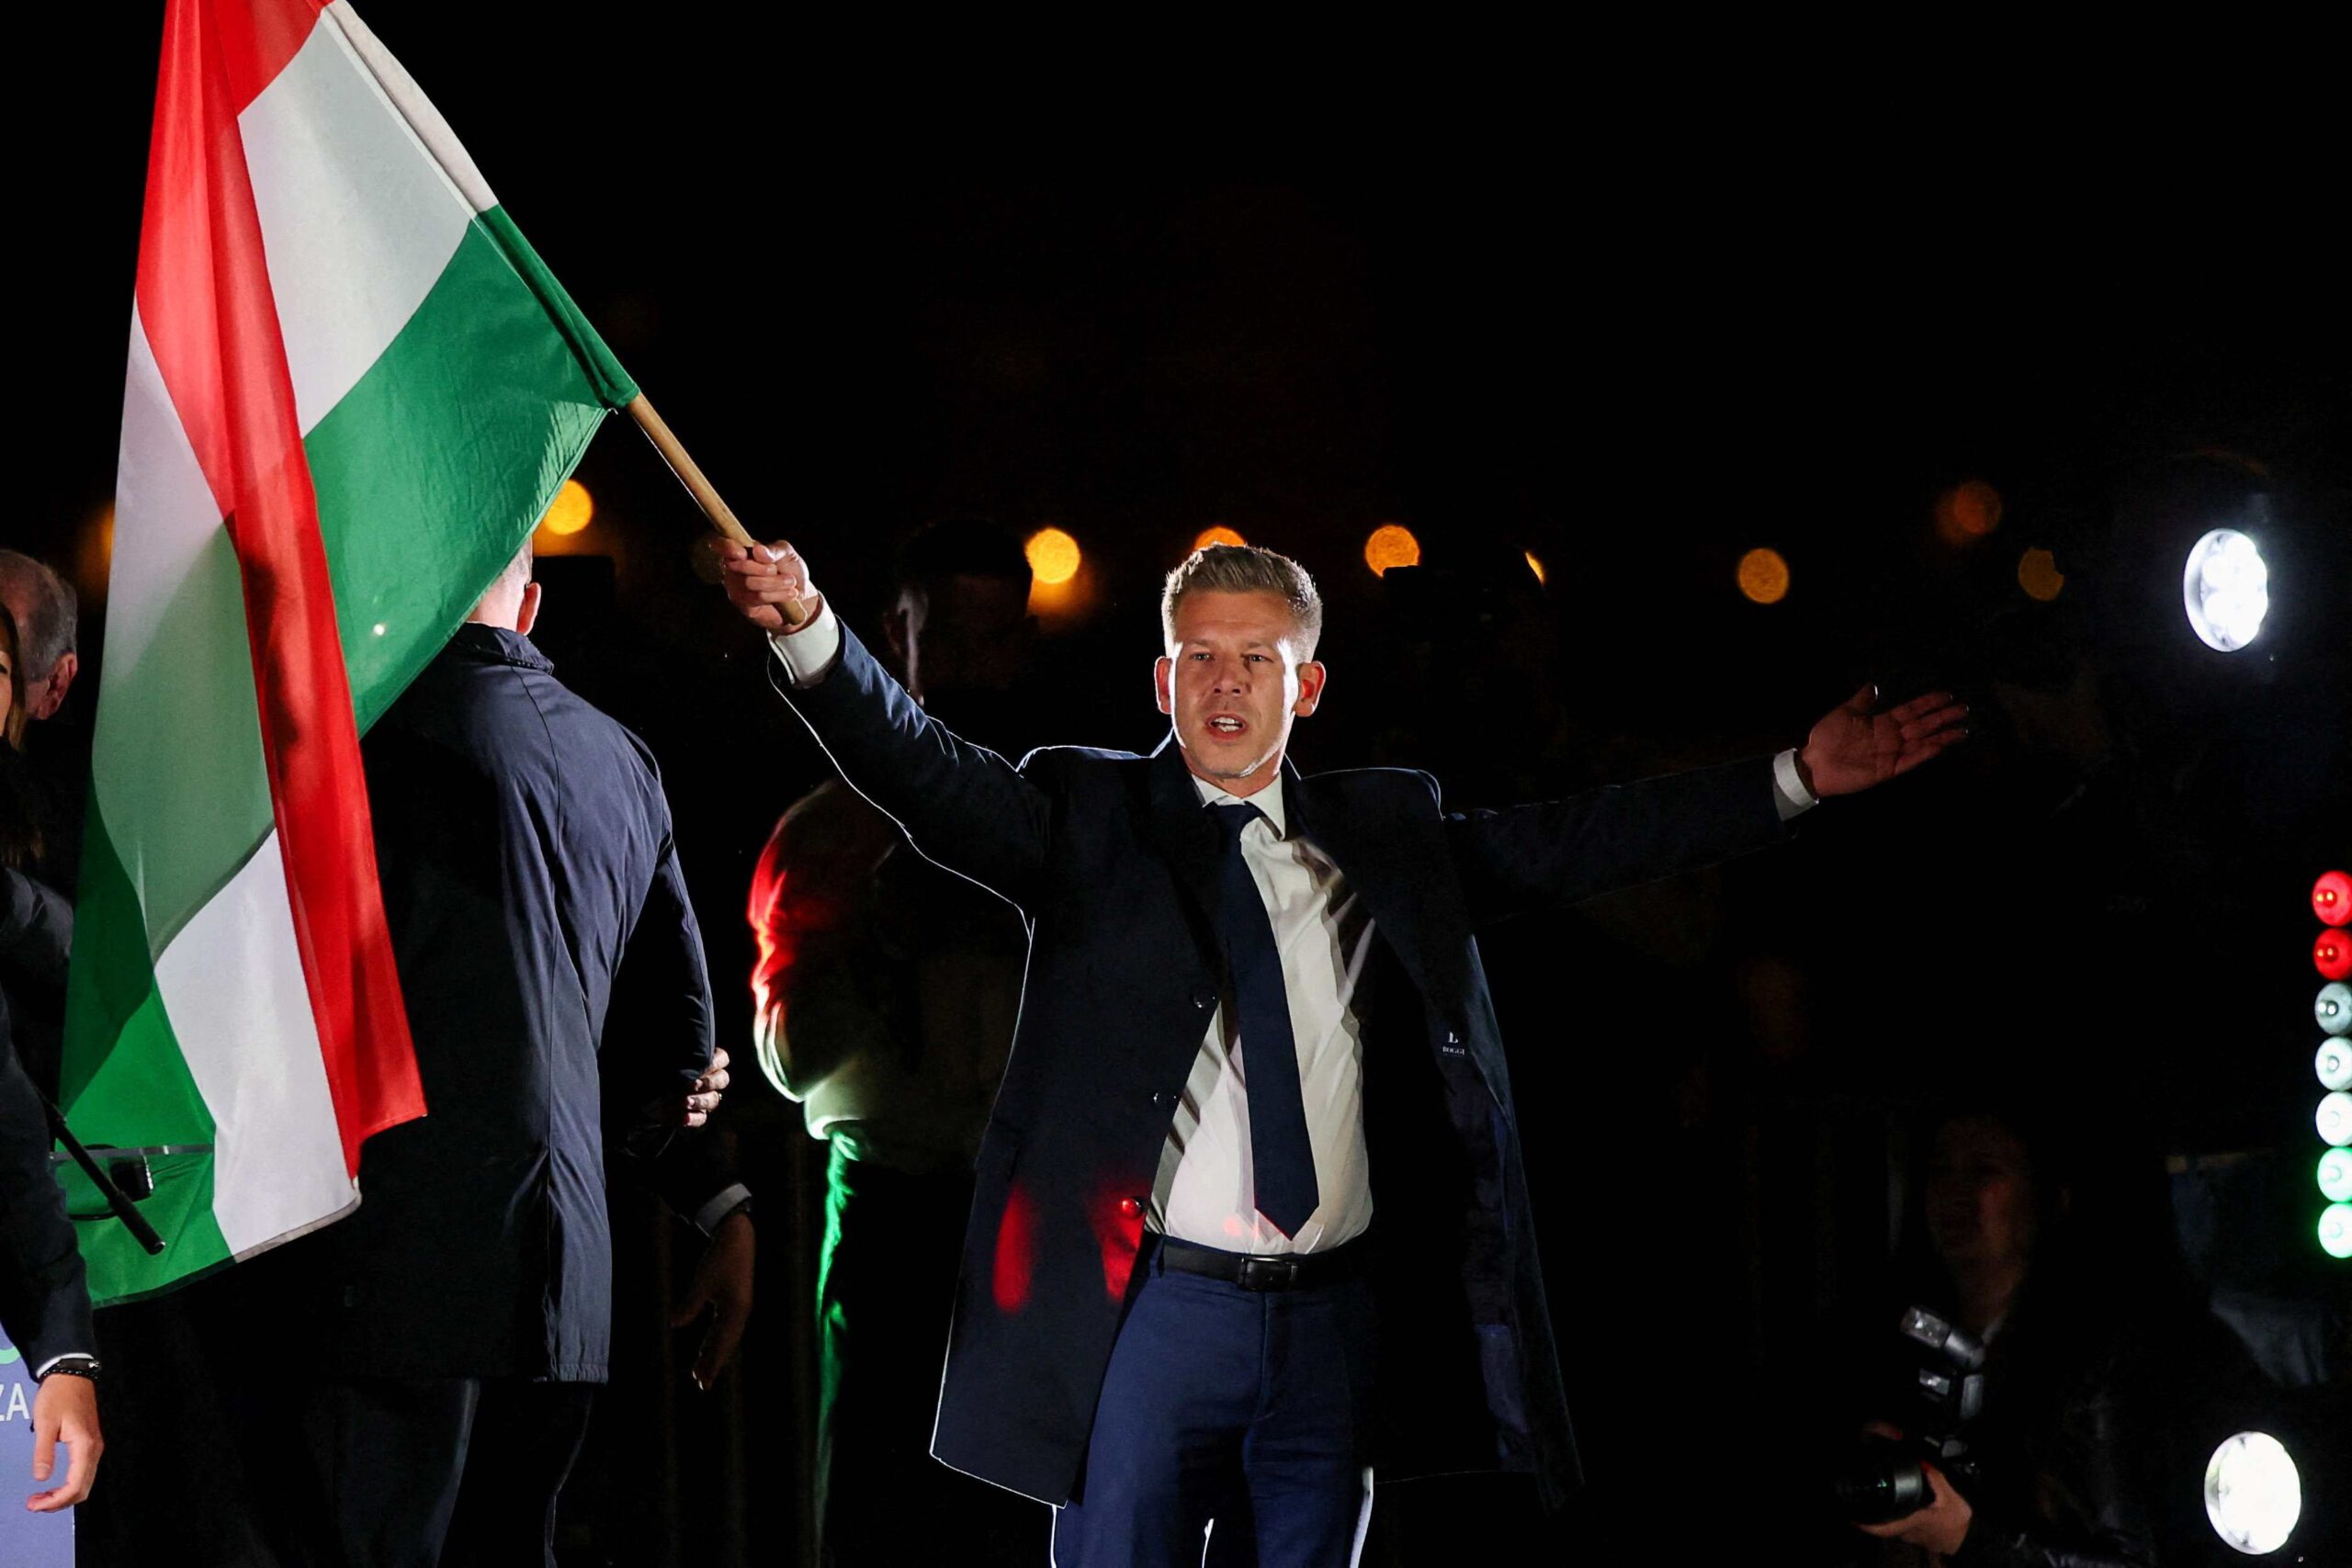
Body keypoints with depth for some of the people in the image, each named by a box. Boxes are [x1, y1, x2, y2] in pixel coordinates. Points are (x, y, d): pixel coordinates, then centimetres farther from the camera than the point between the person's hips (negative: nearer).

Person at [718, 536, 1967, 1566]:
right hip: (1155, 1305, -3)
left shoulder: (1384, 834, 12)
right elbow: (922, 769, -10)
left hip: (1338, 1323, 3)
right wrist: (808, 631, -28)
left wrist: (1799, 777, 1)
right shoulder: (1089, 818, 3)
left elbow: (1580, 843, 9)